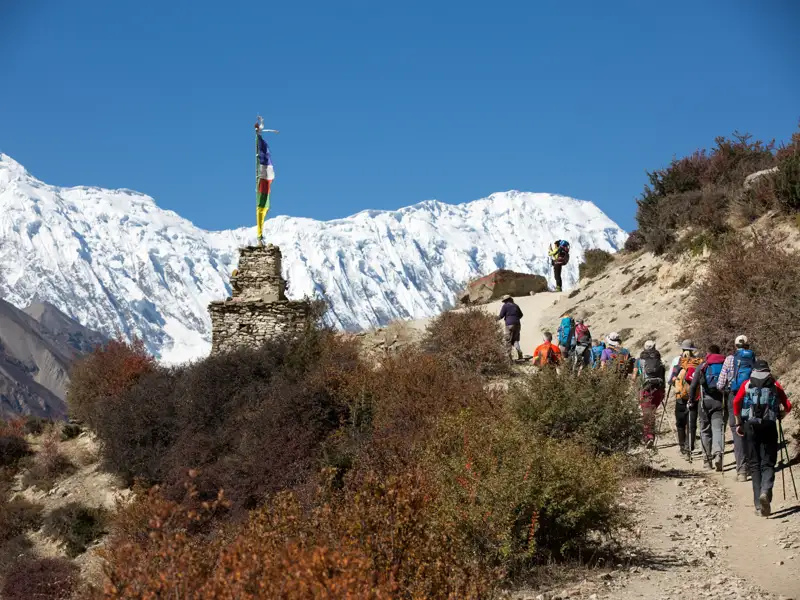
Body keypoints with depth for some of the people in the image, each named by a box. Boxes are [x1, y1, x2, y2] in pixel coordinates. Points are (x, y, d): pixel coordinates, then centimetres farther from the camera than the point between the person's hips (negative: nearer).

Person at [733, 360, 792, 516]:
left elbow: (736, 401, -4)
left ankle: (759, 504, 1)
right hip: (769, 426, 0)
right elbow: (788, 406, 7)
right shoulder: (775, 384, 12)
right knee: (768, 463, 3)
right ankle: (766, 491, -25)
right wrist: (780, 415, 28)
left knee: (754, 464, 8)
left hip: (750, 426, 1)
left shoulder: (747, 384, 11)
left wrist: (738, 423, 3)